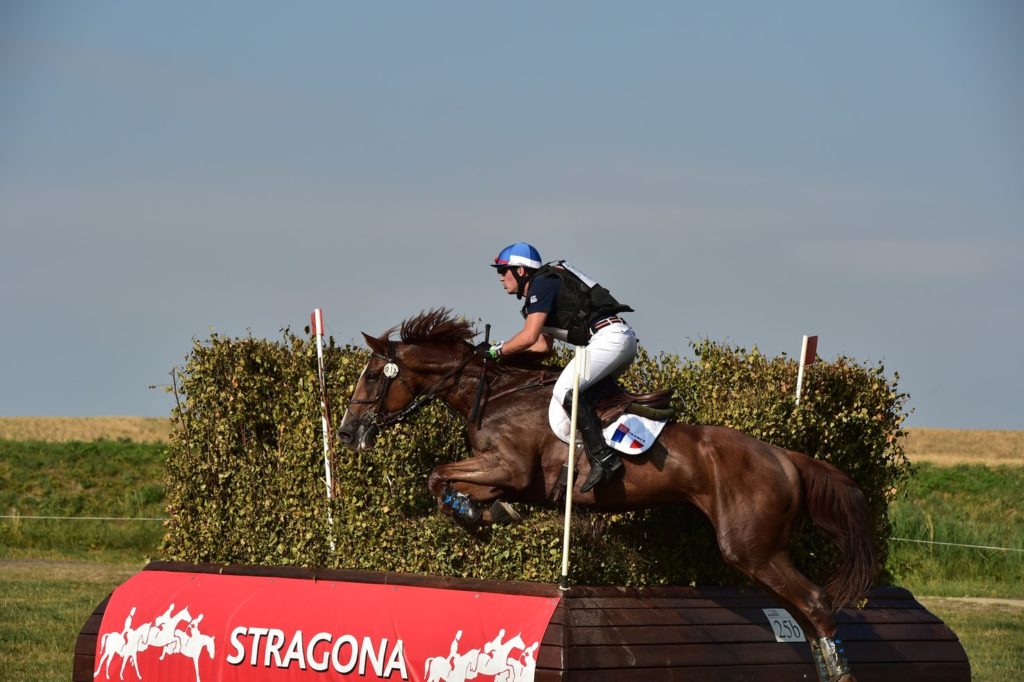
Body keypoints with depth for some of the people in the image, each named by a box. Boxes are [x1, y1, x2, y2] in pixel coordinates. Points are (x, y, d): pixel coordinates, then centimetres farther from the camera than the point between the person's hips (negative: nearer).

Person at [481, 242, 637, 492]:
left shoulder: (542, 285, -6)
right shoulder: (541, 291, 25)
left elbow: (529, 337, -14)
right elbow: (544, 346, 30)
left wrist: (496, 351, -1)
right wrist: (507, 350, 23)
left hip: (610, 337, -11)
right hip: (624, 339, 11)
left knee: (566, 390, -20)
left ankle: (602, 457, -26)